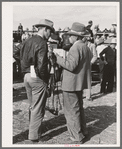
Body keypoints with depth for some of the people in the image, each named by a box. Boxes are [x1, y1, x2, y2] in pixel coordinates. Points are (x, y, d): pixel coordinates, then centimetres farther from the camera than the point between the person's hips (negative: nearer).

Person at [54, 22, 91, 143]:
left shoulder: (75, 48, -19)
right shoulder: (84, 47, 12)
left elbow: (71, 65, -26)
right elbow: (87, 66, 16)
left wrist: (58, 58, -18)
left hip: (71, 84, -10)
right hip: (79, 83, 10)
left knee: (71, 111, 0)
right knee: (78, 108, 22)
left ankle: (77, 138, 9)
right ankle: (82, 131, 36)